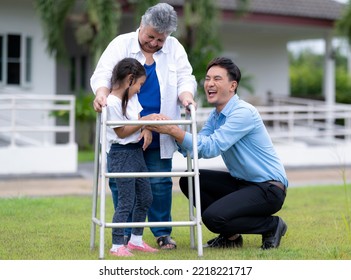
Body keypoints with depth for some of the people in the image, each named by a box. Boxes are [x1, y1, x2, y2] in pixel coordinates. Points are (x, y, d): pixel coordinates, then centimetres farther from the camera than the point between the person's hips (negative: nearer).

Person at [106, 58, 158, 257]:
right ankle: (117, 245, 0)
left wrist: (147, 130, -7)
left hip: (137, 151, 9)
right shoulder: (112, 103, -17)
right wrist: (146, 120, -15)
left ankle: (136, 240, 24)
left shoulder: (132, 97, 10)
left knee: (145, 198, 13)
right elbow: (122, 132, -16)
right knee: (126, 201, -8)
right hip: (121, 154, -9)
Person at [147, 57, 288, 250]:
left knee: (213, 217, -25)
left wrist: (173, 130, -30)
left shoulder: (244, 112, -20)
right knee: (189, 180, -1)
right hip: (241, 182, 9)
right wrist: (173, 132, -17)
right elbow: (195, 150, -1)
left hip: (268, 188, -9)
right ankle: (230, 235, 9)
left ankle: (272, 226, -1)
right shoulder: (215, 116, 9)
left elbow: (210, 148, -28)